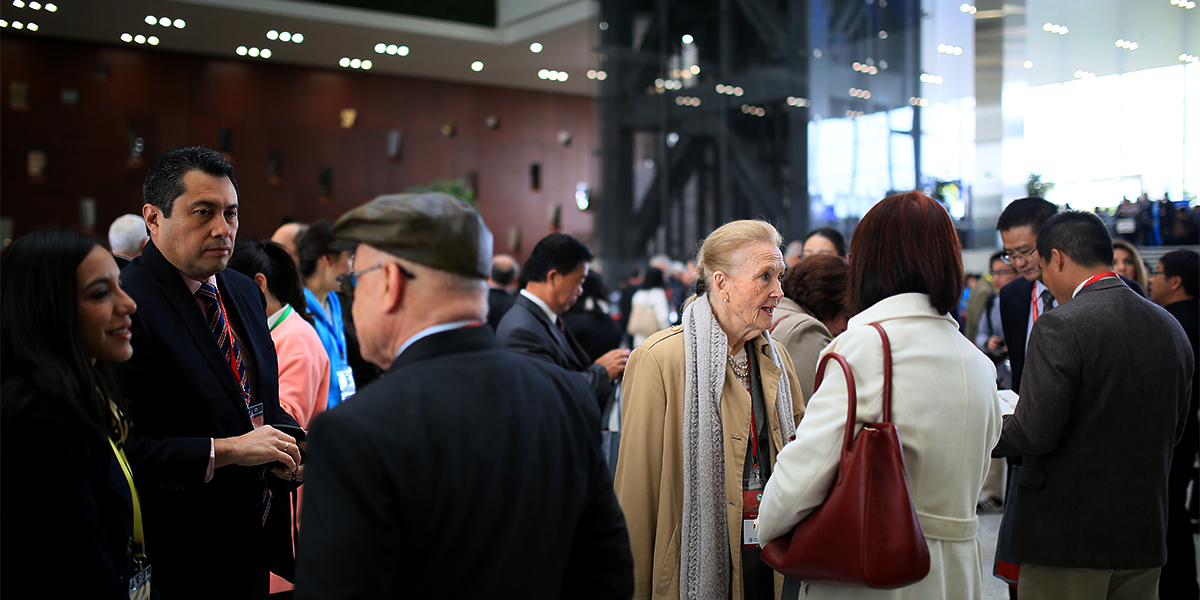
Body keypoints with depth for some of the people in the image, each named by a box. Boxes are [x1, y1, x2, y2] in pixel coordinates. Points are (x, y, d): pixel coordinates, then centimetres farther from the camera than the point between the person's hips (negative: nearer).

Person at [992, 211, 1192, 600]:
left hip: (1067, 538, -7)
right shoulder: (1170, 327, 6)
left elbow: (1034, 433, -20)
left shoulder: (1061, 326, -17)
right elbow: (1173, 431, 14)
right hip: (1145, 536, 7)